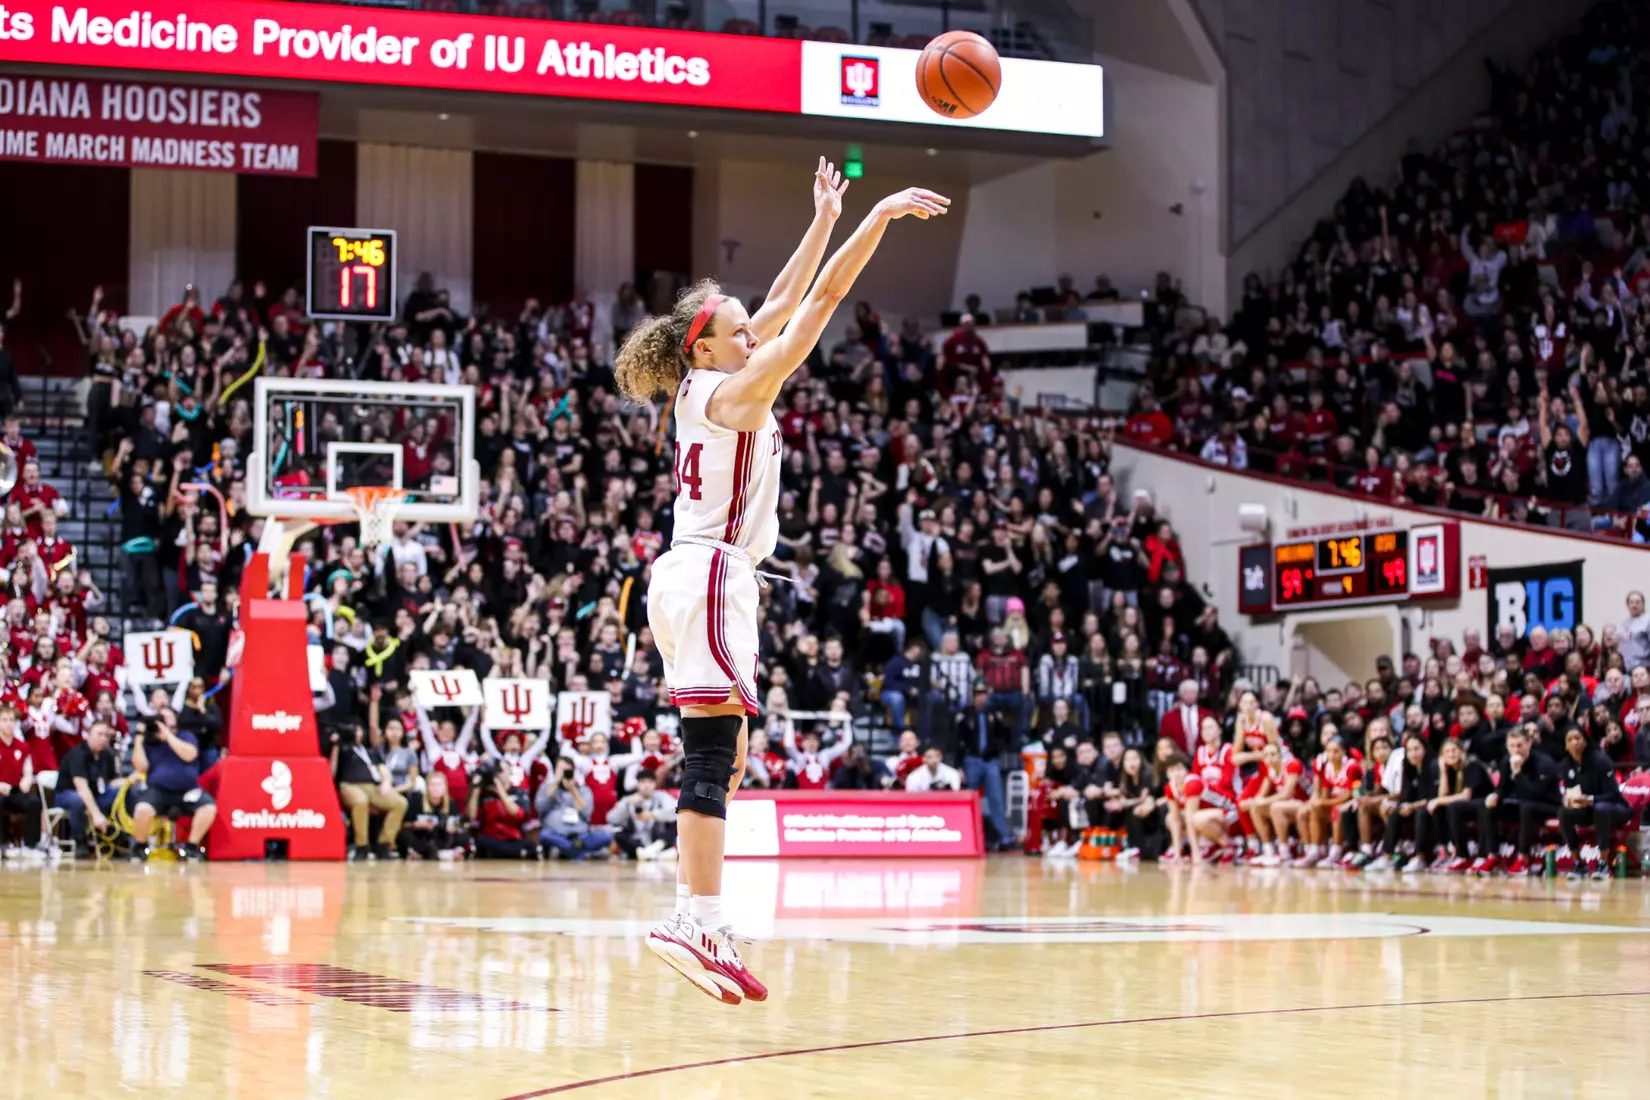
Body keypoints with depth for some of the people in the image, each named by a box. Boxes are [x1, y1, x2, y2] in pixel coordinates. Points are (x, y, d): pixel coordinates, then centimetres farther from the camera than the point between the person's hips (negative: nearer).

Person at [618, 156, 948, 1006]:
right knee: (713, 752, -15)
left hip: (691, 577, 10)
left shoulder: (703, 389, 15)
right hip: (712, 576, -10)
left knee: (718, 751, 9)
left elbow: (785, 304, 23)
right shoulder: (736, 389, -8)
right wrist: (879, 215, -6)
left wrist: (824, 220, 26)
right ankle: (693, 922, -21)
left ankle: (703, 925, 7)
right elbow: (822, 300, -9)